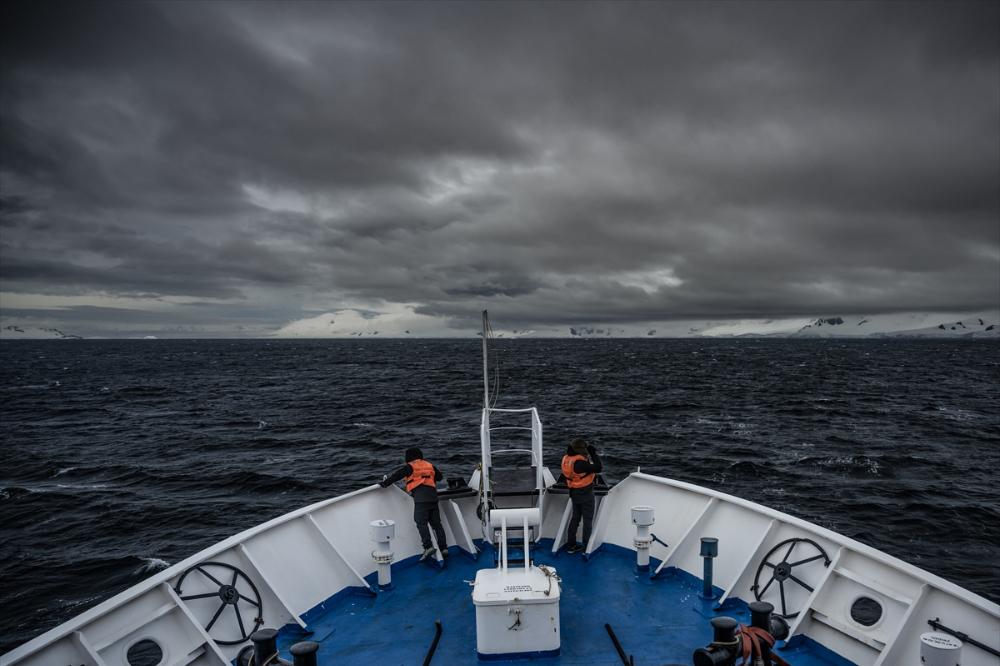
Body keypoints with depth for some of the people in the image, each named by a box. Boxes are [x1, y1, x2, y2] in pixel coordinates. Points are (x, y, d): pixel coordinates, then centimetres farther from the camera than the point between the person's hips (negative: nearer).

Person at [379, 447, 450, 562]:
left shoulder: (409, 467, 7)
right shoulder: (430, 466, 23)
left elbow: (396, 475, 6)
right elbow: (439, 476, 29)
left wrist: (384, 483, 17)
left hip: (421, 497, -6)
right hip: (433, 496, 6)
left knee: (421, 522, -10)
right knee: (436, 523, 8)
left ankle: (428, 546, -25)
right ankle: (444, 548, 3)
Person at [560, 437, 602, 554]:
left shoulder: (567, 459, -4)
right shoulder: (580, 462, -29)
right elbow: (597, 468, -25)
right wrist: (594, 454, -16)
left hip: (574, 493, 8)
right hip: (586, 494, -8)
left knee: (575, 518, 19)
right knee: (588, 520, 5)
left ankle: (571, 545, 26)